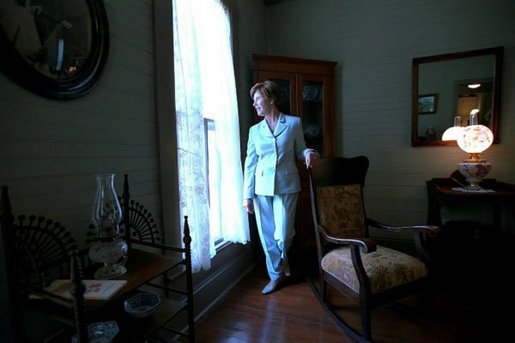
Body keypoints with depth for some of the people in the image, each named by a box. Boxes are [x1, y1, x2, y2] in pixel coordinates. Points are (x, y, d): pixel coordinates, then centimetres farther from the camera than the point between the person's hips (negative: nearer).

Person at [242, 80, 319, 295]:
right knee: (267, 235, 6)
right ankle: (276, 275, 28)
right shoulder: (255, 130, 8)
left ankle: (280, 264, 34)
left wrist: (308, 153, -14)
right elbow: (250, 164, 6)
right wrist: (247, 195, 1)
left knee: (283, 235, -1)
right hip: (262, 188, 3)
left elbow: (299, 151, 11)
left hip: (286, 186, -2)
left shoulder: (294, 123, 2)